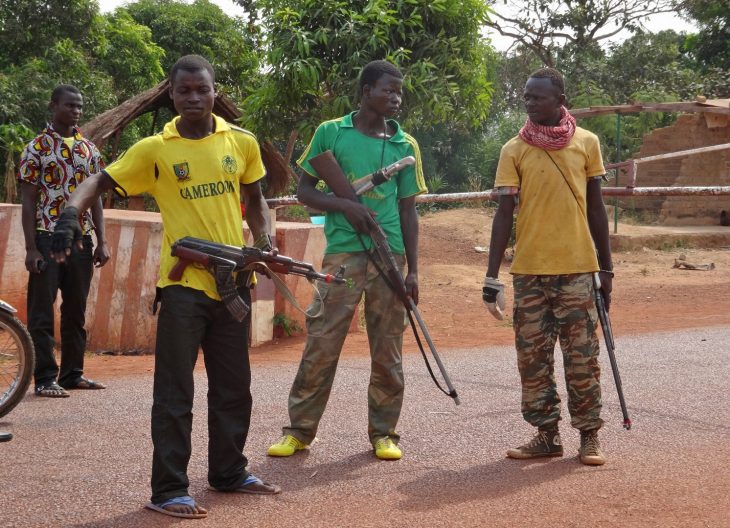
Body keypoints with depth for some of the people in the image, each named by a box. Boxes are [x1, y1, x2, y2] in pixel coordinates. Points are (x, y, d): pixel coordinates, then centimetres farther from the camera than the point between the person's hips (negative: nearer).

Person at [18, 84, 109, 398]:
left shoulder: (89, 149, 11)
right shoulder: (37, 147, -2)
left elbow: (95, 197, 13)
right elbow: (29, 201, -4)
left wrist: (101, 241, 5)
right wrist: (31, 248, -11)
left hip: (81, 240, 5)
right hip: (47, 239, -5)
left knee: (76, 311, 10)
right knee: (42, 313, -2)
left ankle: (72, 373, 18)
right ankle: (45, 378, 0)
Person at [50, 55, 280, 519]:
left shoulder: (242, 142, 6)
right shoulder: (154, 150, -3)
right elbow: (100, 182, -5)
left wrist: (264, 241, 1)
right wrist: (72, 211, -24)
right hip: (183, 283, -4)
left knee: (234, 387, 14)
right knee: (175, 391, -2)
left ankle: (229, 472, 29)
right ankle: (169, 490, 4)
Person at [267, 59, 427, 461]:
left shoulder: (405, 146, 10)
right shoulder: (331, 134, 3)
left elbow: (408, 210, 12)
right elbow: (304, 190, 6)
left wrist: (413, 270, 7)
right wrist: (345, 206, -13)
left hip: (389, 254, 3)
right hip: (343, 251, -2)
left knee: (387, 349, 6)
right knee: (321, 343, -3)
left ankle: (383, 433, 16)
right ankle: (299, 430, 7)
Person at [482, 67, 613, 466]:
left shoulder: (587, 143, 3)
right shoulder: (514, 150, 0)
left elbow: (595, 207, 9)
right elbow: (504, 214, -2)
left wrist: (606, 268, 9)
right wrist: (491, 277, -7)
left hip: (576, 268, 0)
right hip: (529, 271, 1)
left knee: (581, 356, 2)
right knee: (532, 356, 5)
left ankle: (589, 435, 11)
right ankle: (546, 434, 15)